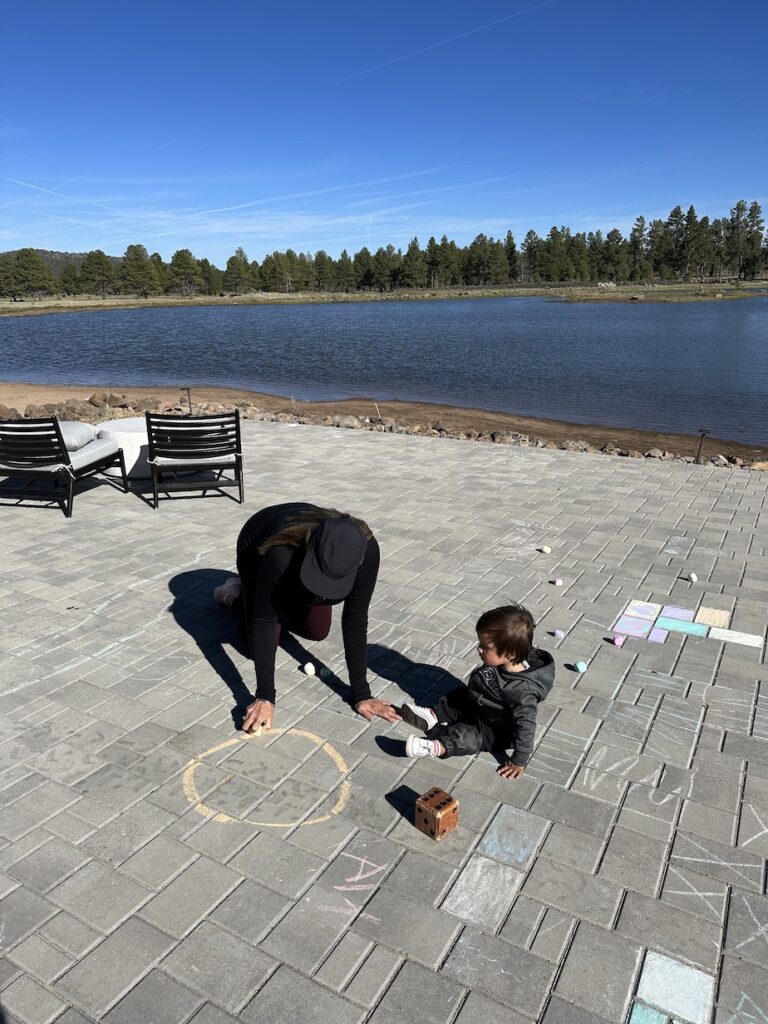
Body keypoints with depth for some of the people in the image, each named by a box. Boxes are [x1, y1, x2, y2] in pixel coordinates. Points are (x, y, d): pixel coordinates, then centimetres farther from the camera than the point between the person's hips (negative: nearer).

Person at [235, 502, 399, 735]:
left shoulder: (366, 550, -40)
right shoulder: (282, 551, -48)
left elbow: (355, 620, -31)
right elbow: (264, 622, -38)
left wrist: (361, 694, -29)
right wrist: (265, 697, -41)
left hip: (301, 557, 3)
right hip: (258, 551, -3)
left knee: (317, 632, 7)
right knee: (264, 642, -4)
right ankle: (242, 592, 24)